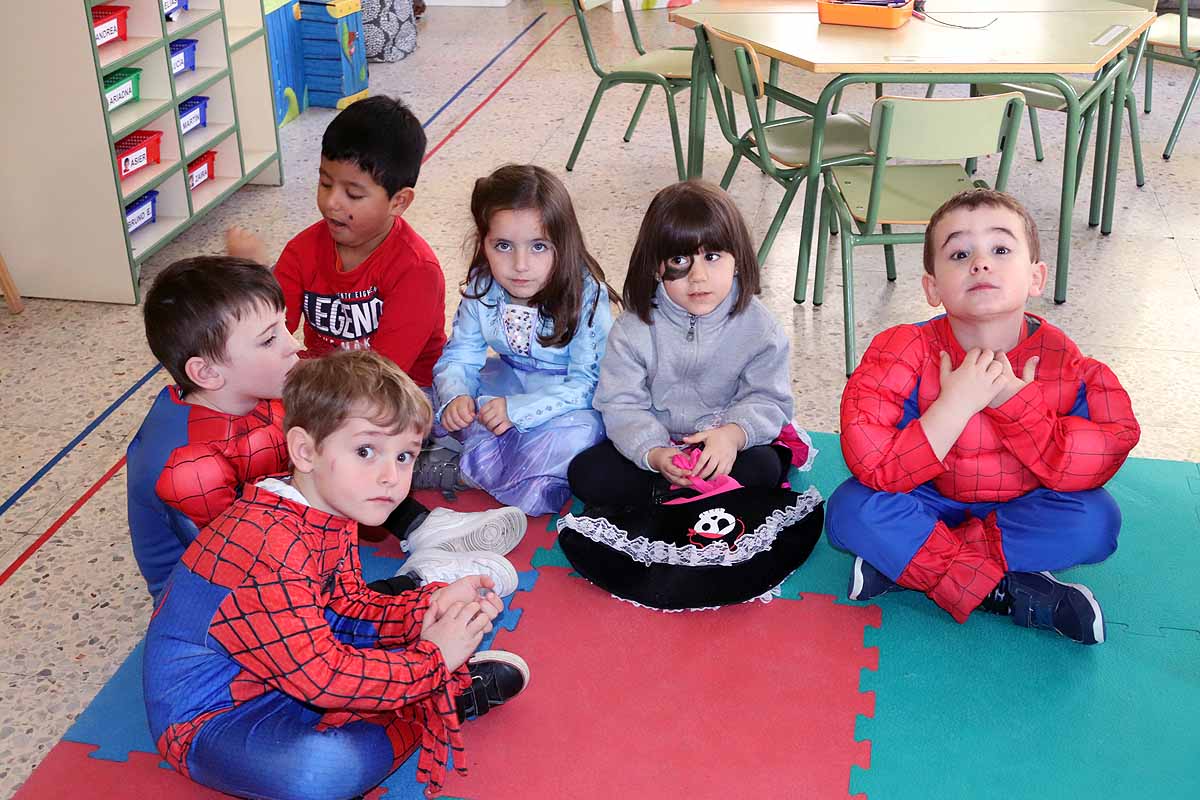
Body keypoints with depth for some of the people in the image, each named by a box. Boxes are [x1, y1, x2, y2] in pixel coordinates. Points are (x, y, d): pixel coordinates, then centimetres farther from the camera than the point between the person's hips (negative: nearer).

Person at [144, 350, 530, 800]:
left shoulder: (331, 511, -2)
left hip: (284, 670, 9)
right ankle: (450, 700, -14)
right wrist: (431, 659, -21)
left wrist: (430, 607, -9)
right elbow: (321, 676, -30)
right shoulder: (269, 549, -33)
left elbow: (344, 606, 7)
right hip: (208, 718, -9)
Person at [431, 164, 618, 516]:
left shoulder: (586, 296, -24)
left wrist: (519, 408, -34)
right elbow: (459, 357, -5)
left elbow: (587, 382, -25)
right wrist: (455, 396, -29)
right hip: (507, 382, 5)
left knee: (582, 431, -37)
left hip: (569, 401, -5)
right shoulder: (482, 289, -11)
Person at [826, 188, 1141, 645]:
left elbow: (1092, 465, -22)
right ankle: (1006, 591, -24)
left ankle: (906, 563, -22)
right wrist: (955, 406, -36)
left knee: (1096, 522, -27)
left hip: (1022, 507, 2)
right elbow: (875, 467, -28)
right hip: (929, 503, -1)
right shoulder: (903, 355, -21)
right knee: (852, 511, -28)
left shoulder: (1063, 362, -16)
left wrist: (1015, 401, -31)